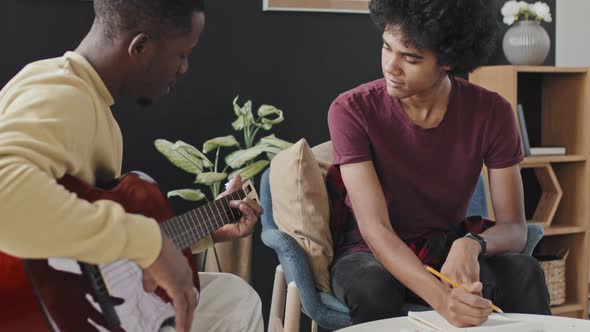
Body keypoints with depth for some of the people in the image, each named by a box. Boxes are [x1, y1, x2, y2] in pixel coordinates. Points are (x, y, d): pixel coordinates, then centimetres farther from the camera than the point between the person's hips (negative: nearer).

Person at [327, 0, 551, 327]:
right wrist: (441, 298, -43)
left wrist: (471, 245, -36)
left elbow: (514, 227, -12)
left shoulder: (491, 112, -12)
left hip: (449, 250, 2)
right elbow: (374, 227, -26)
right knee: (373, 289, -37)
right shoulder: (351, 110, -20)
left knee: (524, 273, -28)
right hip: (372, 254, -2)